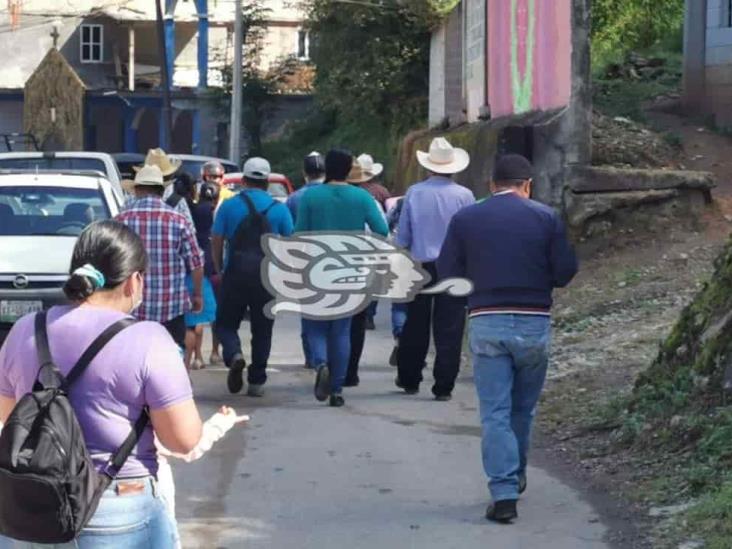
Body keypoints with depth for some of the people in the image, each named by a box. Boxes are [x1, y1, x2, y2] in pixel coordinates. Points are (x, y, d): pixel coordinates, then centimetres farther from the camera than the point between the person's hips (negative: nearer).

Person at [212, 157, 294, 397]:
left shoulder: (229, 206, 0)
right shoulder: (279, 209, 2)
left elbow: (216, 240, 0)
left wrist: (219, 268, 13)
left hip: (236, 275, -1)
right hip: (267, 276, 1)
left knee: (226, 323, 10)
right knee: (262, 330, 11)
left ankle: (234, 355, -19)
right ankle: (257, 381, 11)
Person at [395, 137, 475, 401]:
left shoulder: (414, 193, -4)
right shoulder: (464, 196, -7)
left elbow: (402, 236, 2)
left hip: (420, 266, 2)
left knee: (415, 327, 15)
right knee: (449, 330, 3)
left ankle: (409, 379, 25)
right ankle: (443, 387, 2)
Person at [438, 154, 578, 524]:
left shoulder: (465, 219, 2)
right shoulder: (546, 217, 0)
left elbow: (447, 273, 1)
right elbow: (566, 271, -2)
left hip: (486, 323, 0)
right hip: (534, 324, 1)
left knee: (495, 412, 1)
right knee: (523, 407, 18)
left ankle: (504, 493, -8)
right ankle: (516, 476, 33)